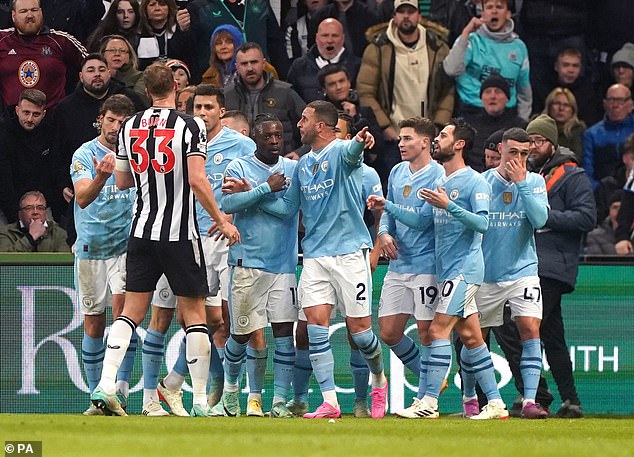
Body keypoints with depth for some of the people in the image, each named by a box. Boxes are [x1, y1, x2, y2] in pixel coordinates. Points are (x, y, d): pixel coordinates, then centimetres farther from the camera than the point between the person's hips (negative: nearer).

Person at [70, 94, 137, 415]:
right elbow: (82, 198, -18)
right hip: (90, 247, 0)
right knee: (93, 323, 4)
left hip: (126, 244, 0)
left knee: (123, 305, -20)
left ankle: (121, 386, -22)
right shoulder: (85, 155, -3)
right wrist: (101, 176, -36)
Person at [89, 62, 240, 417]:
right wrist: (222, 221, -5)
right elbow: (197, 180, -14)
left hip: (142, 231, 4)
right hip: (181, 234, -4)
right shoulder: (190, 126, -8)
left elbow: (122, 181, 14)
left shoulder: (130, 127, 6)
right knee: (195, 313, 3)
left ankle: (106, 385, -7)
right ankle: (201, 399, 3)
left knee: (132, 311, 7)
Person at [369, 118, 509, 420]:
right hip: (448, 270, 9)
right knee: (469, 336, 8)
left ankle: (429, 403, -15)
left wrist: (449, 205, -25)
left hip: (464, 268, -9)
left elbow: (483, 223, -18)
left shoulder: (474, 182, -8)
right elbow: (421, 220, 17)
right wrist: (387, 207, 7)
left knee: (438, 329, -14)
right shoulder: (440, 183, 18)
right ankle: (495, 403, 10)